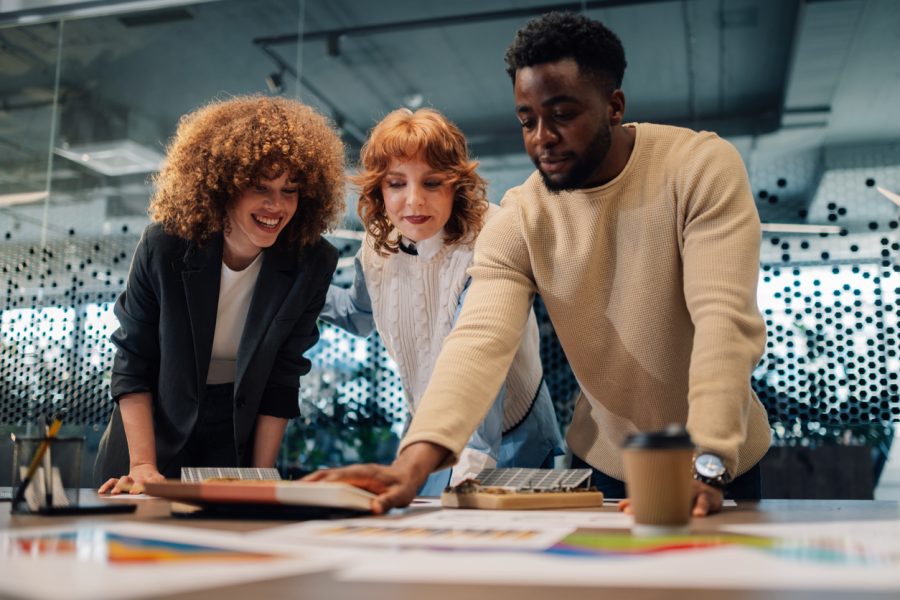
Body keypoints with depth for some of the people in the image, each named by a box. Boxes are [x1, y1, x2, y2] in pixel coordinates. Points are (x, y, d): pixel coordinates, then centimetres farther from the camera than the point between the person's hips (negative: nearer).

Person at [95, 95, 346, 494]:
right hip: (152, 432, 0)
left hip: (238, 443, 1)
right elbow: (132, 362, -12)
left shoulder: (312, 263, -18)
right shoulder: (165, 245, -20)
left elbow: (281, 382, -10)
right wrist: (143, 465, -18)